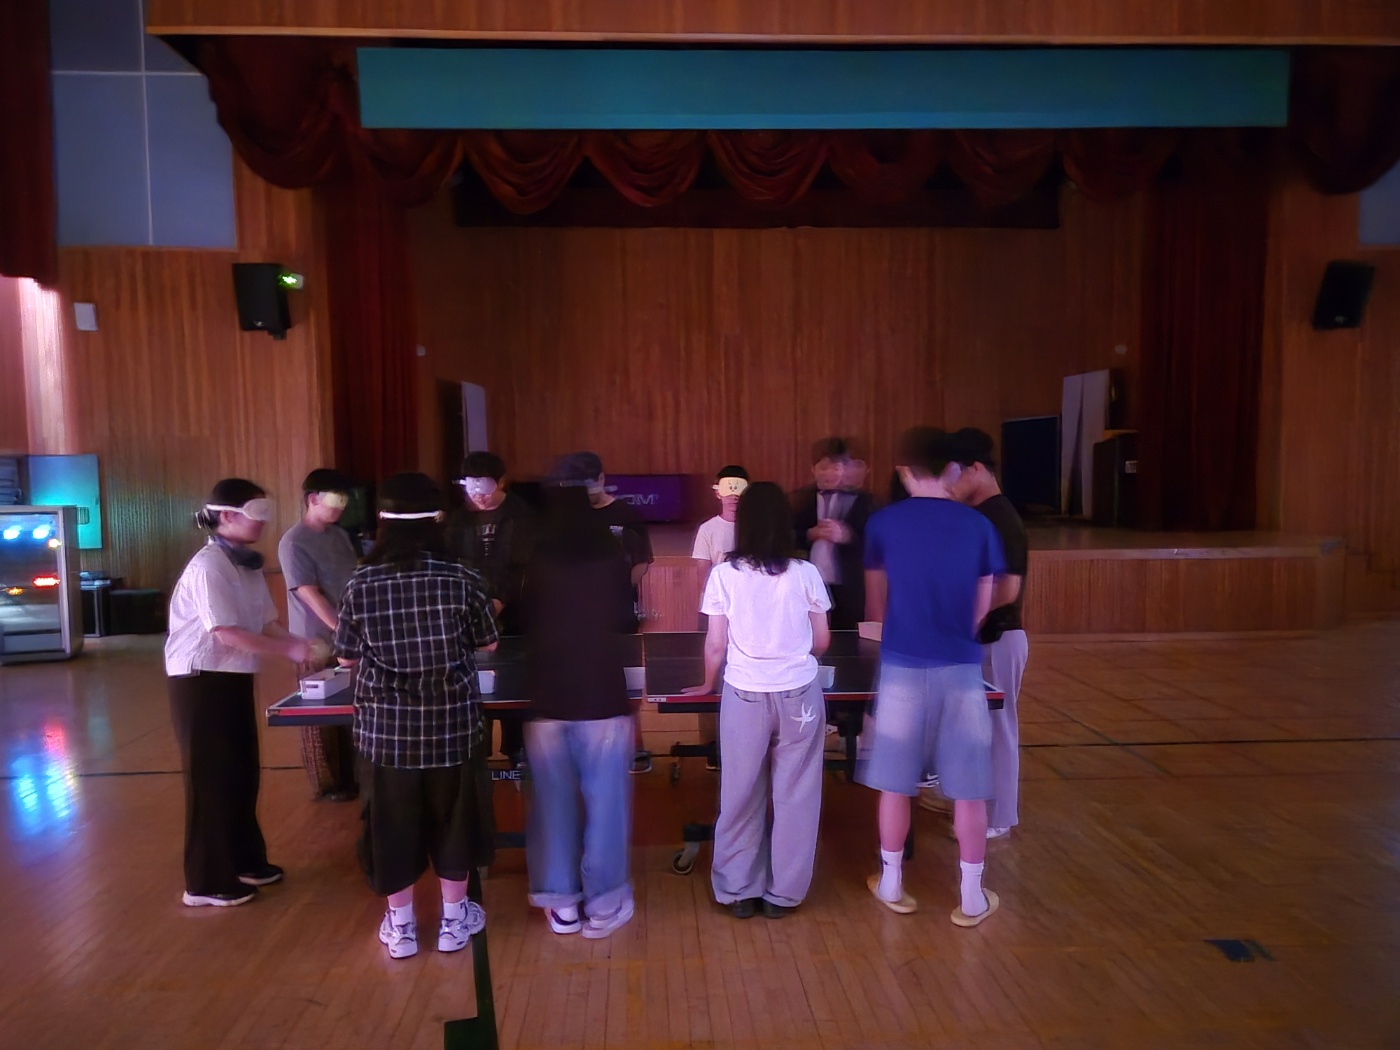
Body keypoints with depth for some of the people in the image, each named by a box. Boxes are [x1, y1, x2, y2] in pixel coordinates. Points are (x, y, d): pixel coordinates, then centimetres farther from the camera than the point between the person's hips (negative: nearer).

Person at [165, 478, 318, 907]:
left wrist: (302, 645, -9)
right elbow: (227, 633, -25)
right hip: (201, 683, -8)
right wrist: (290, 651, -23)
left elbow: (266, 624, 7)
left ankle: (244, 861, 32)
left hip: (234, 680, 8)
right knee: (211, 780, 2)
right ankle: (207, 881, 16)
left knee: (242, 774, 17)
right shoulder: (207, 567, -19)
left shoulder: (248, 565, 7)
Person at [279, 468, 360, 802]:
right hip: (318, 642, -6)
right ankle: (326, 784, 17)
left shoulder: (340, 535, 9)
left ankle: (350, 775, 25)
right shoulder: (294, 542, -13)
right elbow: (311, 595, -18)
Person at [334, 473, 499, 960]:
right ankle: (454, 920, 30)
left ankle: (400, 925, 29)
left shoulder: (361, 584, -7)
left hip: (384, 726, 1)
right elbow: (488, 644, 1)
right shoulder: (459, 579, -11)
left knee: (391, 821, 15)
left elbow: (347, 657, 2)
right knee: (453, 816, 16)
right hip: (451, 723, -1)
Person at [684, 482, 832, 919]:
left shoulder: (724, 574, -6)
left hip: (744, 695, 0)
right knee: (795, 796, 11)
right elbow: (822, 641, 3)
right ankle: (783, 893, 22)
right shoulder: (806, 573, -4)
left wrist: (708, 683, 15)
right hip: (799, 694, 1)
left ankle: (739, 891, 22)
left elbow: (716, 644, -3)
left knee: (740, 795, 12)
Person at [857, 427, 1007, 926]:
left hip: (902, 667, 0)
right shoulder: (977, 525, 0)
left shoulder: (883, 523, -1)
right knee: (968, 788, 10)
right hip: (961, 668, 0)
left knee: (895, 783, 12)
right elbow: (982, 607, 6)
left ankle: (891, 884, 25)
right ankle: (972, 897, 19)